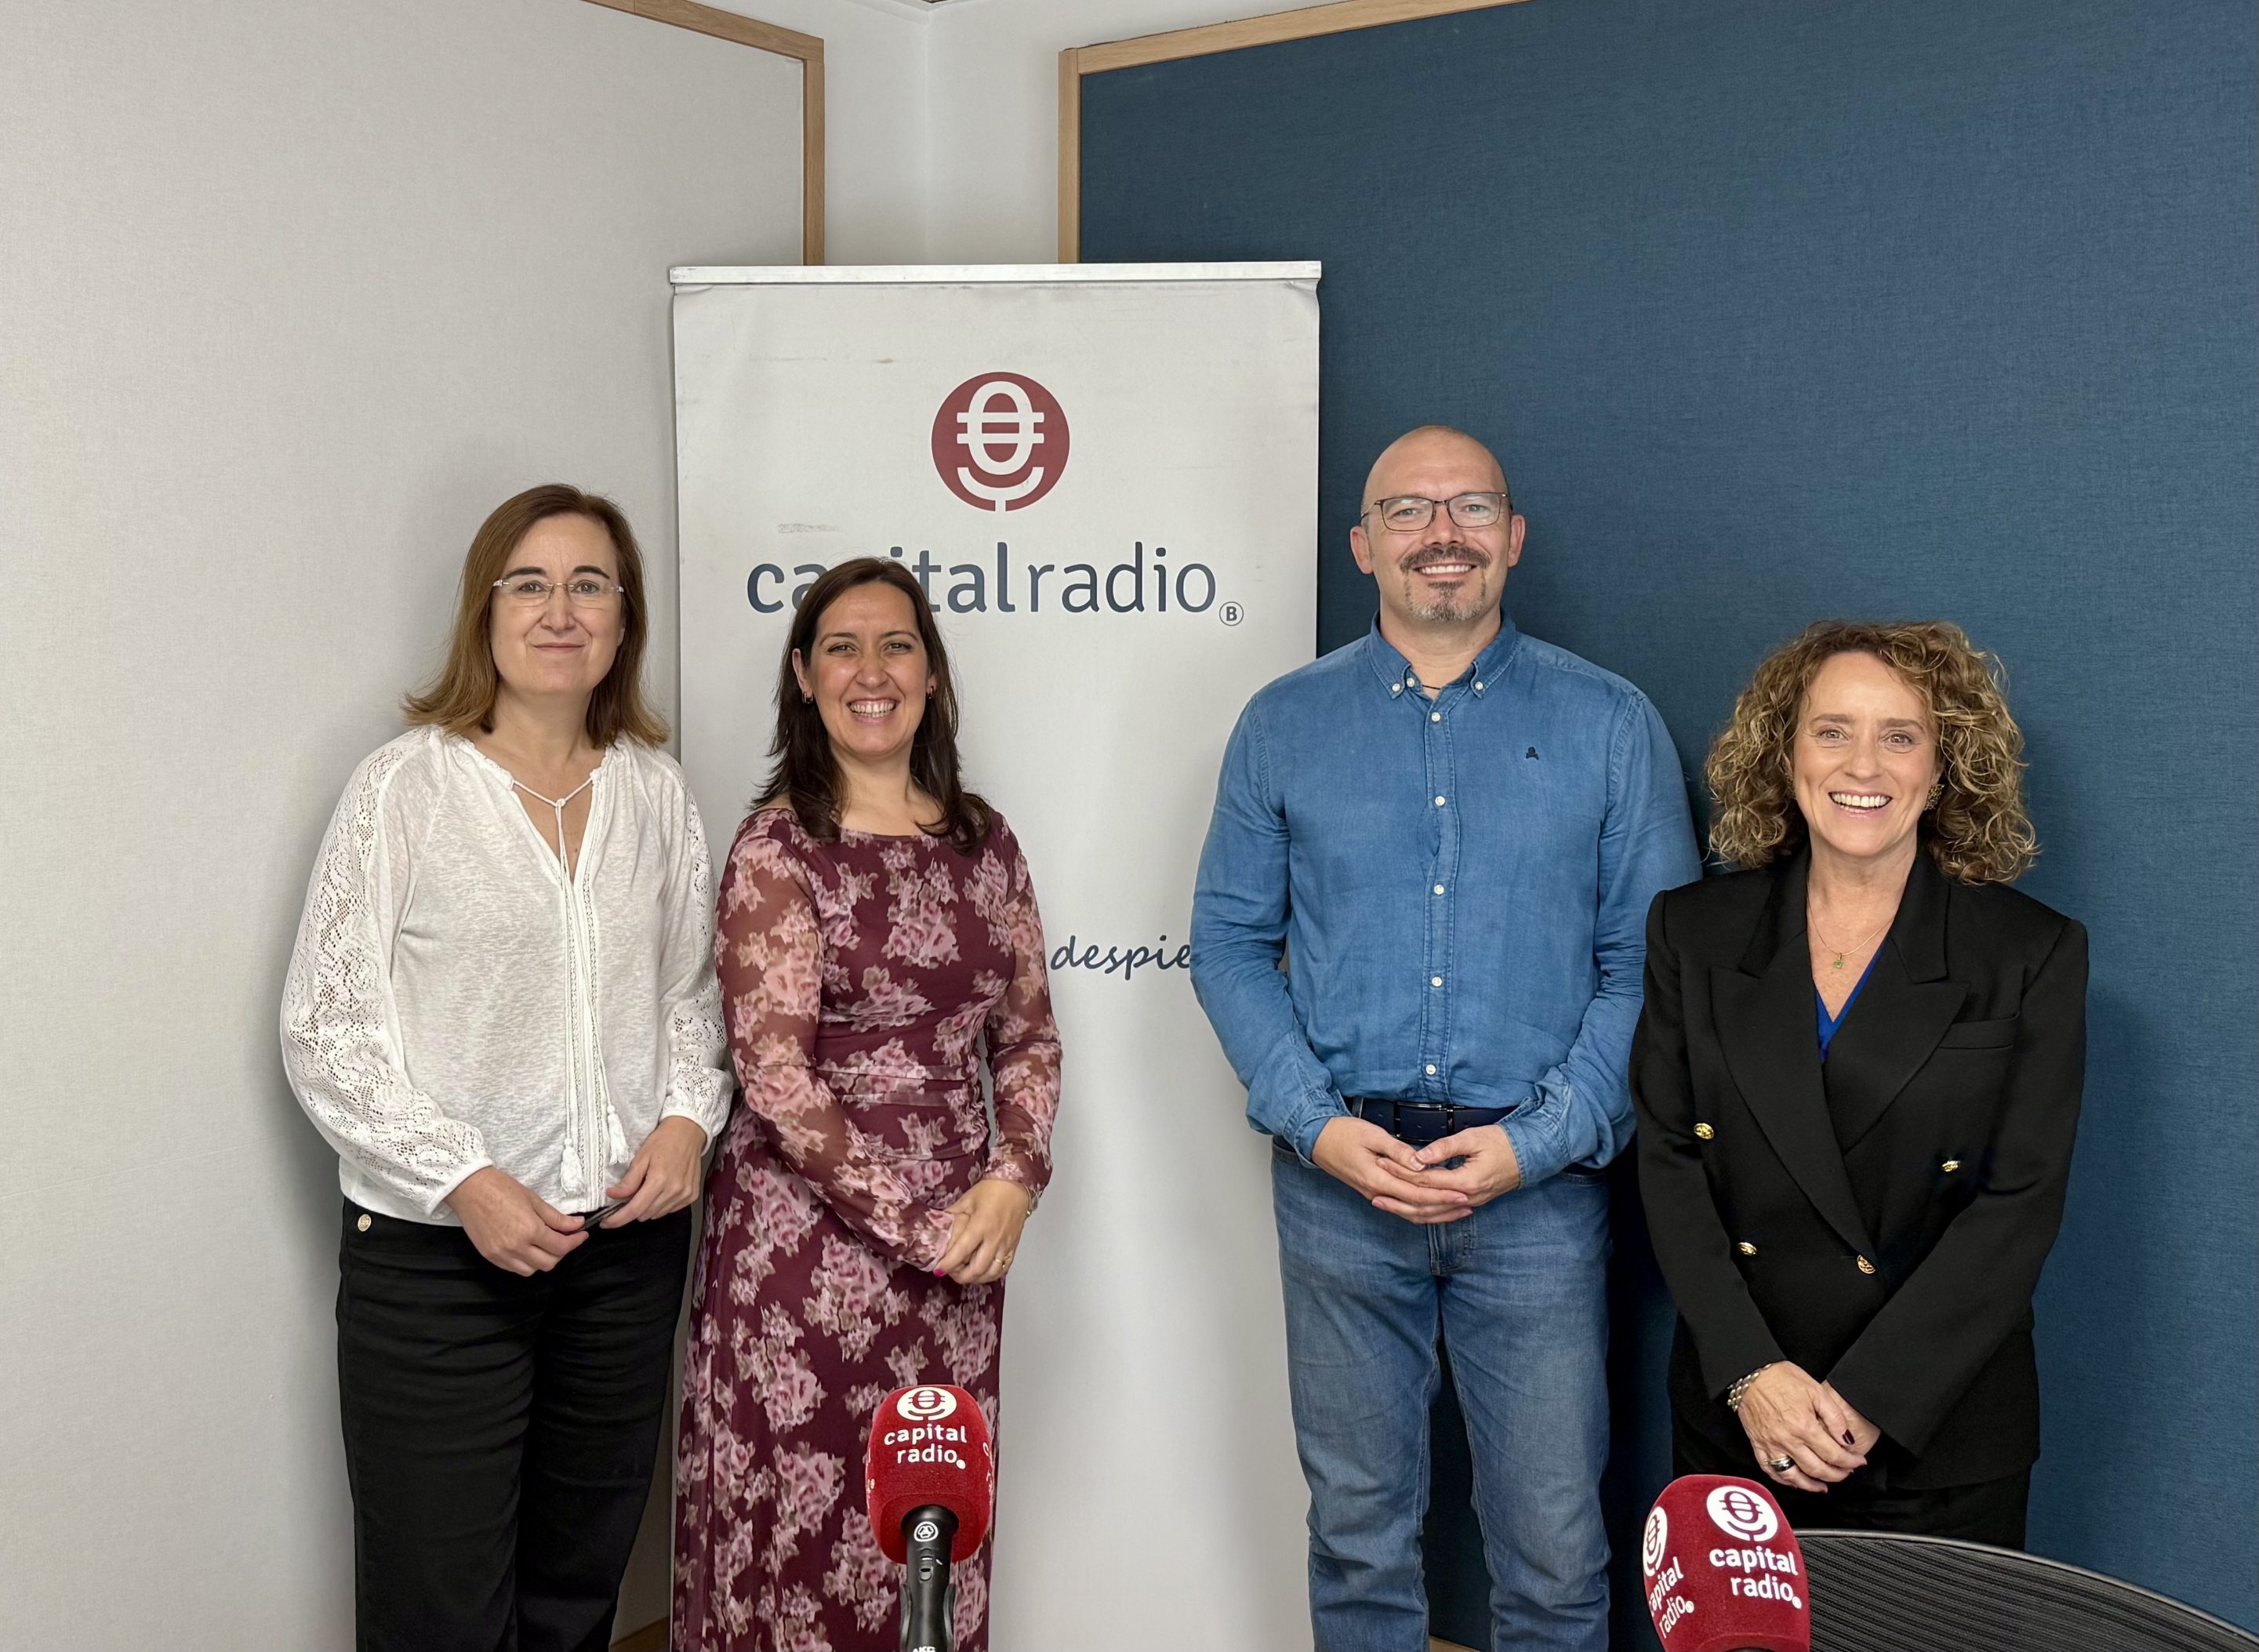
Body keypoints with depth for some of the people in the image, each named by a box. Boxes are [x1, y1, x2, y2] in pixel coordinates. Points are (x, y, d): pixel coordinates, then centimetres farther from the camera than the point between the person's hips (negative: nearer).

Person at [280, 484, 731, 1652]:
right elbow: (323, 1030, -8)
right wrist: (462, 1181, -16)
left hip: (629, 1239, 4)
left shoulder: (655, 791, 6)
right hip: (435, 1252, -4)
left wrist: (686, 1117, -3)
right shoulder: (406, 784, -6)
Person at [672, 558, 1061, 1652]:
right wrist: (910, 1220, -12)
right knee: (804, 1532, 5)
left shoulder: (982, 841, 8)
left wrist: (1013, 1178, -5)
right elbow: (776, 1071, -12)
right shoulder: (778, 846, -6)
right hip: (810, 1238, -4)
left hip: (959, 1239, 4)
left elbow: (1028, 1039, 11)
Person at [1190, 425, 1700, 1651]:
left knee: (1554, 1548, 6)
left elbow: (1649, 962, -1)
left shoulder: (1609, 725, 2)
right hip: (1337, 1181, 1)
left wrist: (1536, 1140, -12)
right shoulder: (1284, 725, 5)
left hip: (1537, 1184, -1)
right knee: (1357, 1526, 15)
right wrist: (1317, 1124, -9)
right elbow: (1230, 942, 4)